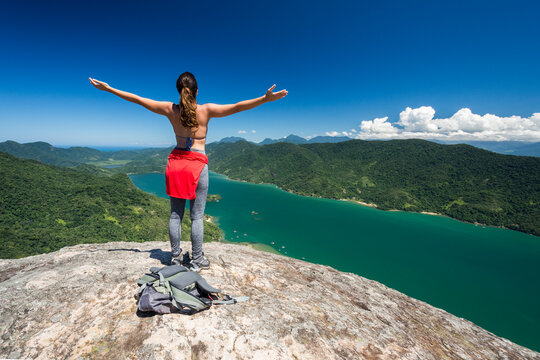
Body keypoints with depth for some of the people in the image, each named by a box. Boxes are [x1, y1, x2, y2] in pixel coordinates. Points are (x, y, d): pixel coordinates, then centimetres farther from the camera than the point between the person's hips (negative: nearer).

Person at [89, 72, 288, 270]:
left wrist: (109, 89, 25)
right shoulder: (206, 110, -7)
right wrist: (266, 98, -14)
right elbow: (238, 107, -13)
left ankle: (175, 257, 26)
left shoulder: (170, 109, 2)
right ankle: (197, 260, 17)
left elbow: (138, 99, 11)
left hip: (175, 162, 4)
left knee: (175, 214, 13)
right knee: (197, 216, 5)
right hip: (197, 164, -3)